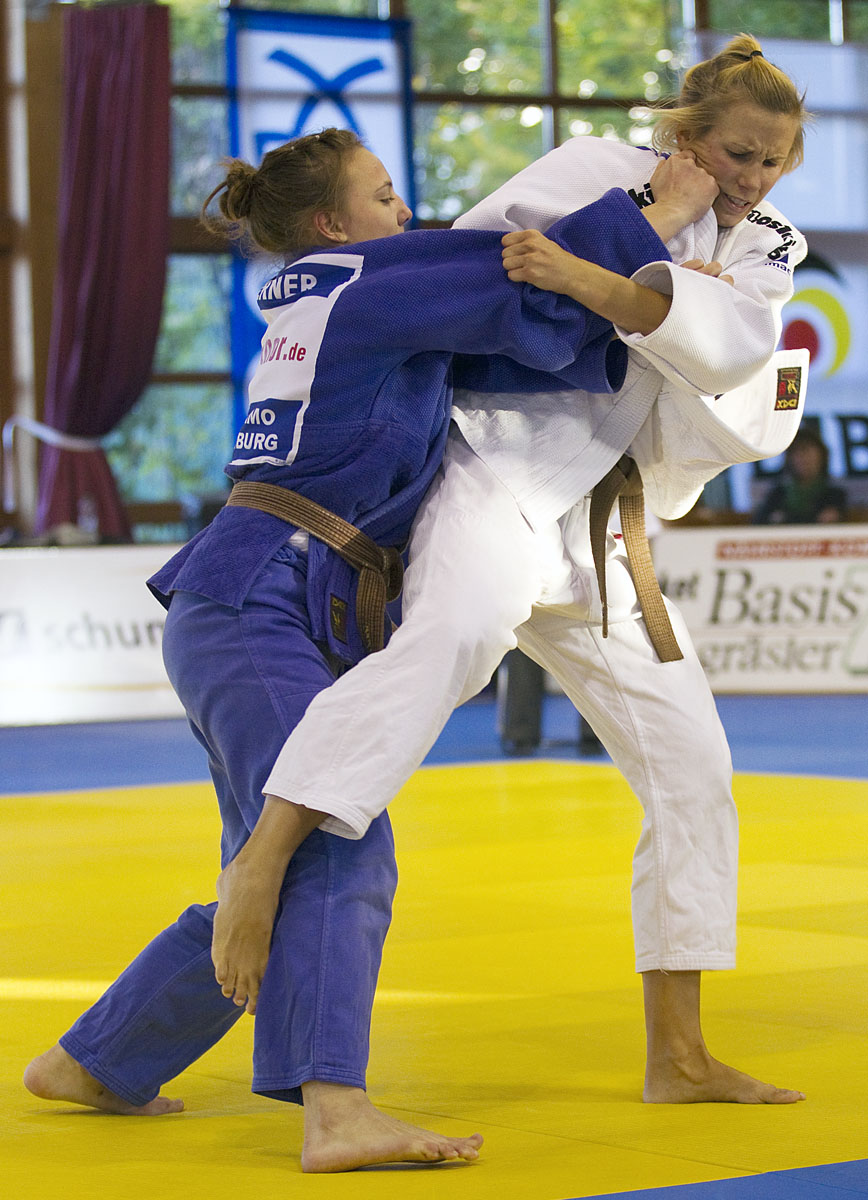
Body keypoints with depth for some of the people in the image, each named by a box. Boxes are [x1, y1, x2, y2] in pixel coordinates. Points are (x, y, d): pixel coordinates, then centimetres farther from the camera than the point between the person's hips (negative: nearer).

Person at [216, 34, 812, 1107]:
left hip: (593, 530, 7)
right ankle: (262, 859, -47)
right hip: (496, 481, -7)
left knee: (693, 770, 6)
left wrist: (581, 278, -25)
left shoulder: (763, 254, 9)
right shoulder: (594, 174, -3)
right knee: (458, 632, -40)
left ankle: (678, 1059, 14)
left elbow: (732, 340, -13)